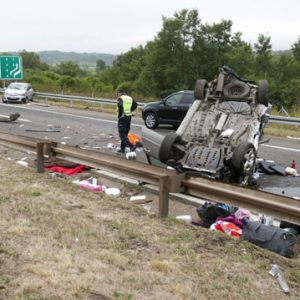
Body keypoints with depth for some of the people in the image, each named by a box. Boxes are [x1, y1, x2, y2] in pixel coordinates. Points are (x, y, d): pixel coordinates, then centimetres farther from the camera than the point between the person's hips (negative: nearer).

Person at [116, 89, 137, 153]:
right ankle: (122, 149, 19)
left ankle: (131, 146, -19)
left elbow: (120, 106, -25)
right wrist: (130, 111, 12)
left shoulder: (120, 98, -7)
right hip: (129, 117, 7)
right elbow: (135, 105, 8)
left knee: (122, 134, -4)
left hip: (122, 117, -7)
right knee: (125, 133, 15)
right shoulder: (130, 98, 13)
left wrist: (119, 115, -15)